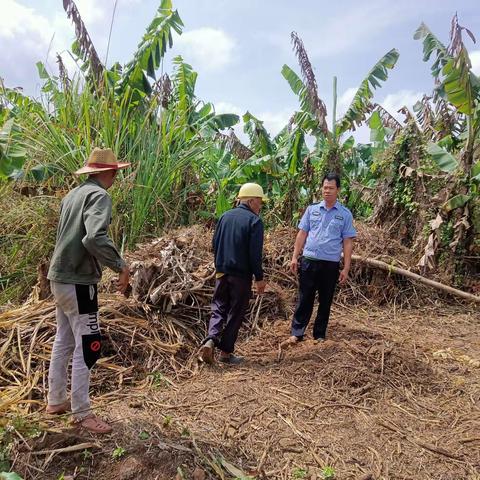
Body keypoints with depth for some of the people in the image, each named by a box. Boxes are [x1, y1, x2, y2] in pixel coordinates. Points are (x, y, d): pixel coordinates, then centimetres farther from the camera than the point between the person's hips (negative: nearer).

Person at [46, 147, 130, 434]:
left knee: (64, 342, 19)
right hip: (78, 281, -9)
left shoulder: (74, 194, 11)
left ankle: (56, 401, 32)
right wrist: (121, 266, -22)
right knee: (88, 347, 0)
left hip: (60, 277, 9)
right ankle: (82, 413, 10)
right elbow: (95, 237, -31)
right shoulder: (99, 196, -15)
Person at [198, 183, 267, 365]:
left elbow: (215, 243, 12)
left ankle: (210, 340, -8)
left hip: (222, 273, 5)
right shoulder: (254, 221, -11)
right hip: (241, 275, -4)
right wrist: (259, 278, -6)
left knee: (219, 309, 13)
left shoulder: (225, 216, 7)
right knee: (235, 313, 7)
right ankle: (225, 352, 14)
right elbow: (255, 254, -14)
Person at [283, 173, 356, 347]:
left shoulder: (345, 214, 1)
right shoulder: (312, 209, 5)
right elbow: (302, 234, 7)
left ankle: (320, 335, 23)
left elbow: (347, 242, 0)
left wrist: (346, 268, -4)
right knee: (304, 299, 4)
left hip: (331, 264, 0)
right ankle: (296, 334, 9)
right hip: (309, 261, 1)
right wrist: (294, 257, 0)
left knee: (325, 301, 10)